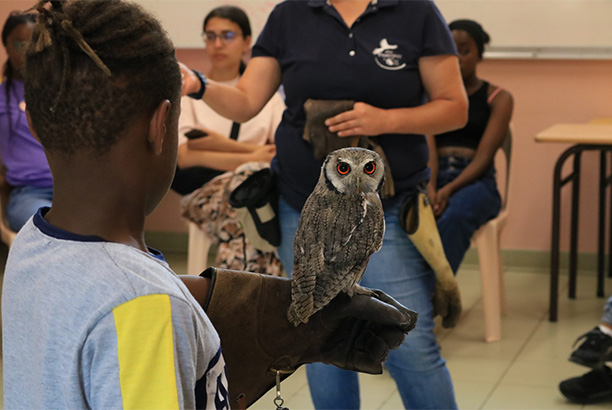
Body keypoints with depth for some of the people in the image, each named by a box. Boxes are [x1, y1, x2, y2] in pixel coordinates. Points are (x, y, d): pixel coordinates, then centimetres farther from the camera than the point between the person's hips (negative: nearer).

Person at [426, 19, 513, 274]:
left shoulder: (498, 98, 9)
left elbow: (484, 155, -3)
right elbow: (428, 147, 1)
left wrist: (449, 190, -20)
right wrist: (430, 188, -19)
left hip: (474, 181, -2)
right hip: (432, 178, 2)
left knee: (454, 217, -38)